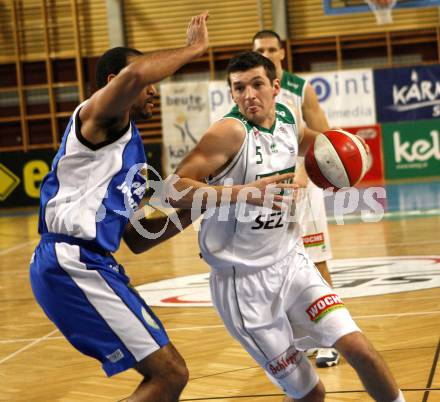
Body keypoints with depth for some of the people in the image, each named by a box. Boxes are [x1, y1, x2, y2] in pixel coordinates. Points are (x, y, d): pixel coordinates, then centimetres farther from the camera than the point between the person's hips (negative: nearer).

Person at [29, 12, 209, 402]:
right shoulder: (99, 115, -4)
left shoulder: (132, 149, 23)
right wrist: (193, 48, -15)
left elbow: (137, 238, 26)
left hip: (91, 264, 10)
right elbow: (134, 74, -29)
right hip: (72, 263, -10)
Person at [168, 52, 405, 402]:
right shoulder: (231, 132, -19)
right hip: (245, 281, -5)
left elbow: (309, 140, 26)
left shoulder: (288, 119, 1)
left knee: (358, 347, -9)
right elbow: (175, 189, -26)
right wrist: (245, 193, -37)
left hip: (292, 262, 5)